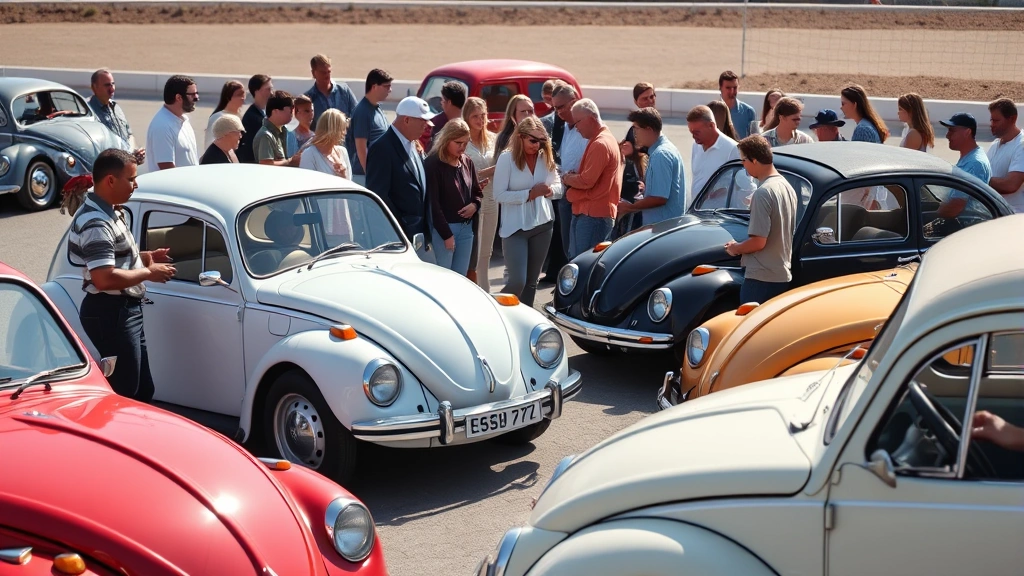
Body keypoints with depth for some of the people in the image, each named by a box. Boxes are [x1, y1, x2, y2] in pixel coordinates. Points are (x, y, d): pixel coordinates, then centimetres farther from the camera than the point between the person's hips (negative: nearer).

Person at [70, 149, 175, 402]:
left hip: (124, 310, 10)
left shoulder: (108, 211, 9)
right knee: (124, 393, -2)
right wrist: (148, 272, -19)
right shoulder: (96, 223, -23)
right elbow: (105, 278, -31)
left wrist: (145, 257, 10)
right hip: (110, 313, -10)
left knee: (142, 389, 17)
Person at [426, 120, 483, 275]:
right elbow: (432, 202, -14)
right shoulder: (432, 164, -11)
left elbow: (478, 191, 22)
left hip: (466, 228, 7)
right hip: (442, 228, -7)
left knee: (461, 277, 8)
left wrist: (474, 205, -2)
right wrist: (446, 234, -15)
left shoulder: (467, 163, 10)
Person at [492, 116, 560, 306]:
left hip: (542, 224, 5)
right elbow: (499, 195, -15)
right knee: (518, 281, -11)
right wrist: (530, 193, -21)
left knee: (532, 281, 11)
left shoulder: (545, 157, 1)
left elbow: (558, 187, 10)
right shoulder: (506, 158, -11)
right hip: (515, 227, -5)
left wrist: (549, 190, -13)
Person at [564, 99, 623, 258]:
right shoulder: (606, 139, 18)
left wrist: (568, 178, -2)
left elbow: (587, 181, -20)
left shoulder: (600, 144, -16)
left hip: (593, 216, -11)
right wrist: (573, 177, 6)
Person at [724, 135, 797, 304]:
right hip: (783, 276, 9)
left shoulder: (763, 193, -19)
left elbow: (758, 242, -21)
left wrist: (736, 248, -3)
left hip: (761, 278, -9)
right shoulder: (787, 187, 8)